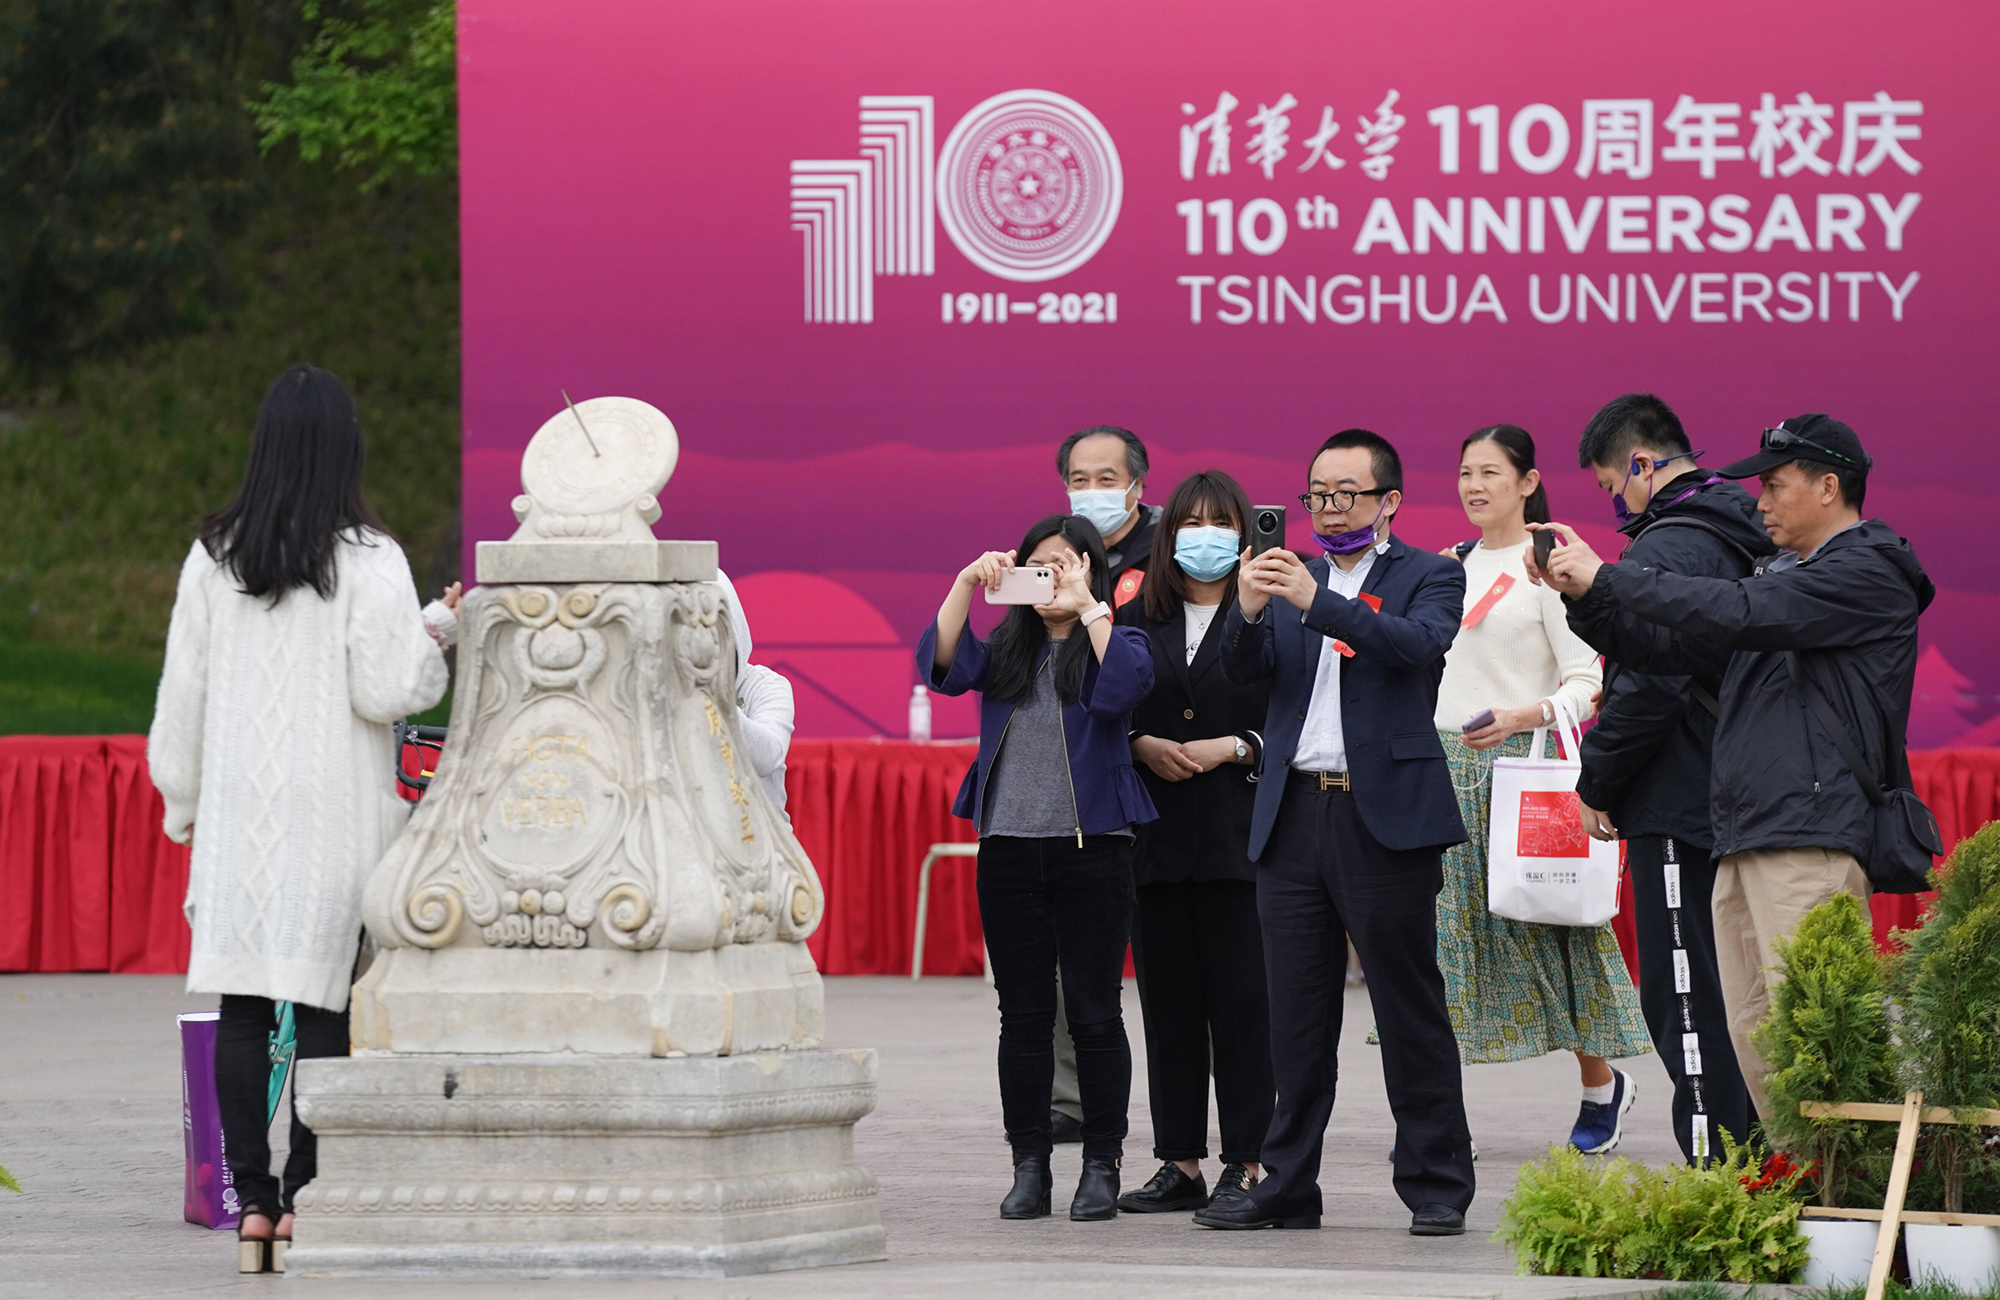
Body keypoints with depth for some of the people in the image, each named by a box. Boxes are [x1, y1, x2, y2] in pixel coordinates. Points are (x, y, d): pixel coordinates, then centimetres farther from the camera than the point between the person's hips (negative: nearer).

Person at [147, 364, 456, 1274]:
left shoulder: (213, 558, 3)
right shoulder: (366, 560, -9)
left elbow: (183, 693, 8)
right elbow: (385, 689, -12)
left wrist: (184, 806, 18)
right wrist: (437, 629, 5)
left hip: (237, 808, 3)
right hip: (333, 809, -3)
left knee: (242, 1008, 4)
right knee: (325, 1008, -1)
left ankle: (250, 1202, 3)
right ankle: (303, 1199, -5)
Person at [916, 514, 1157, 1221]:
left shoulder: (1118, 640, 4)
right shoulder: (1006, 649, 13)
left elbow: (1124, 687, -18)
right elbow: (941, 665, -4)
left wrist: (1087, 606, -15)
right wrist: (966, 584, -12)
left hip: (1091, 850, -3)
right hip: (1009, 847, 3)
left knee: (1094, 1014, -1)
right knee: (1023, 1016, 5)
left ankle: (1101, 1166, 5)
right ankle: (1028, 1166, 10)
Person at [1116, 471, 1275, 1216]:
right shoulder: (1138, 622, 12)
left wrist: (1233, 748, -13)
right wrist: (1144, 746, -4)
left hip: (1240, 830, -4)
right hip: (1159, 837, 4)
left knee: (1241, 999, -4)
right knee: (1168, 1000, 5)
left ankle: (1246, 1164, 0)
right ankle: (1179, 1163, 11)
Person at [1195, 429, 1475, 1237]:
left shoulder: (1428, 577, 3)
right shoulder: (1291, 576, 15)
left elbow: (1419, 643, -17)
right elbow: (1246, 672, 4)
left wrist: (1316, 601, -27)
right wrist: (1249, 611, -17)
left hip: (1384, 814, -5)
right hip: (1294, 813, 5)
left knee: (1410, 1011, -2)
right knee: (1295, 1017, 7)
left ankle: (1437, 1188, 2)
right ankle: (1287, 1186, 12)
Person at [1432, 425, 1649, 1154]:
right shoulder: (1454, 567, 15)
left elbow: (1586, 683, -9)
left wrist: (1525, 716, -25)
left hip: (1520, 764, -6)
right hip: (1444, 762, 6)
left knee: (1541, 927, -2)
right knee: (1443, 924, -1)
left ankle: (1601, 1084, 15)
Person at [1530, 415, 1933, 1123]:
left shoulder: (1867, 575, -5)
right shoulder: (1783, 575, 25)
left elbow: (1739, 613, -16)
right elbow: (1668, 647, 24)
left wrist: (1606, 577, -11)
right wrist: (1584, 594, 9)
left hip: (1814, 842, -9)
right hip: (1742, 840, 9)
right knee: (1755, 1035, 5)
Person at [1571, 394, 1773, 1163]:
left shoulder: (1665, 549, -15)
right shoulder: (1748, 541, 14)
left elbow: (1647, 689, -19)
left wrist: (1596, 784, -7)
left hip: (1679, 808, -9)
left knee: (1682, 999, -7)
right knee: (1732, 994, 13)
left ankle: (1711, 1165, -10)